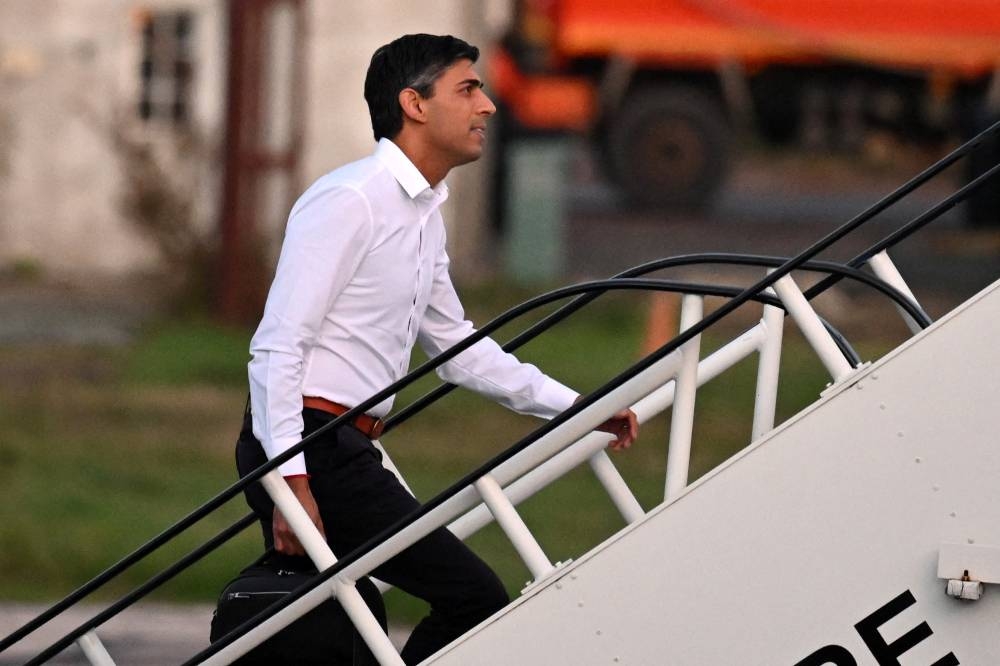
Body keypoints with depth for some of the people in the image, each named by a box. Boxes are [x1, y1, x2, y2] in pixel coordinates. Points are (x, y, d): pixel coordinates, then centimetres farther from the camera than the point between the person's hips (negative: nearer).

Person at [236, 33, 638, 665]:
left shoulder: (425, 215, 17)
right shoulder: (348, 201, -13)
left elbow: (456, 345, 29)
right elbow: (280, 345, -18)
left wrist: (573, 406, 24)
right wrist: (293, 479, -23)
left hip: (344, 452, 10)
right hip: (308, 447, -10)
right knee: (476, 600, -12)